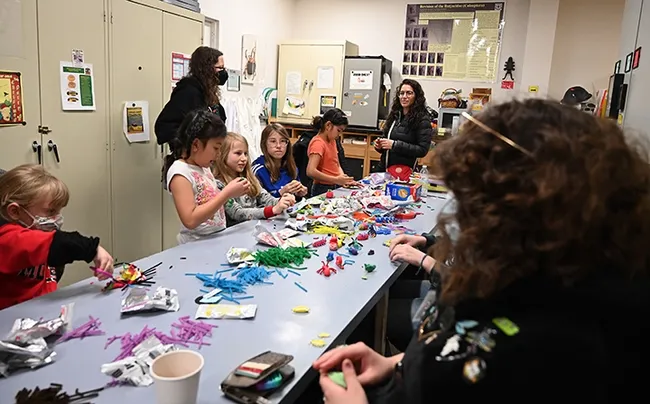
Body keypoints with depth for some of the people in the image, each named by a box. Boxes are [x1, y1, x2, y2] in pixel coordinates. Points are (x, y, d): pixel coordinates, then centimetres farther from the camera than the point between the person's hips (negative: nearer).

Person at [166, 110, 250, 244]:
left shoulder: (203, 167, 8)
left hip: (218, 239, 7)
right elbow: (190, 220, -24)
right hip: (196, 245, -7)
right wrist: (227, 193, -21)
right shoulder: (179, 172, -14)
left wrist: (231, 193, 0)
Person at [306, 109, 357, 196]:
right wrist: (336, 180, -24)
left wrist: (344, 178, -2)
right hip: (323, 190, -8)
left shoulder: (332, 141, 14)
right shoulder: (318, 143, -13)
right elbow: (311, 171, -25)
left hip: (335, 188, 8)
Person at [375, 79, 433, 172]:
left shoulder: (422, 119, -9)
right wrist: (379, 145, -3)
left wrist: (394, 145, -21)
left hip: (404, 171, -5)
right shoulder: (394, 115, 8)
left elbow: (422, 150, -16)